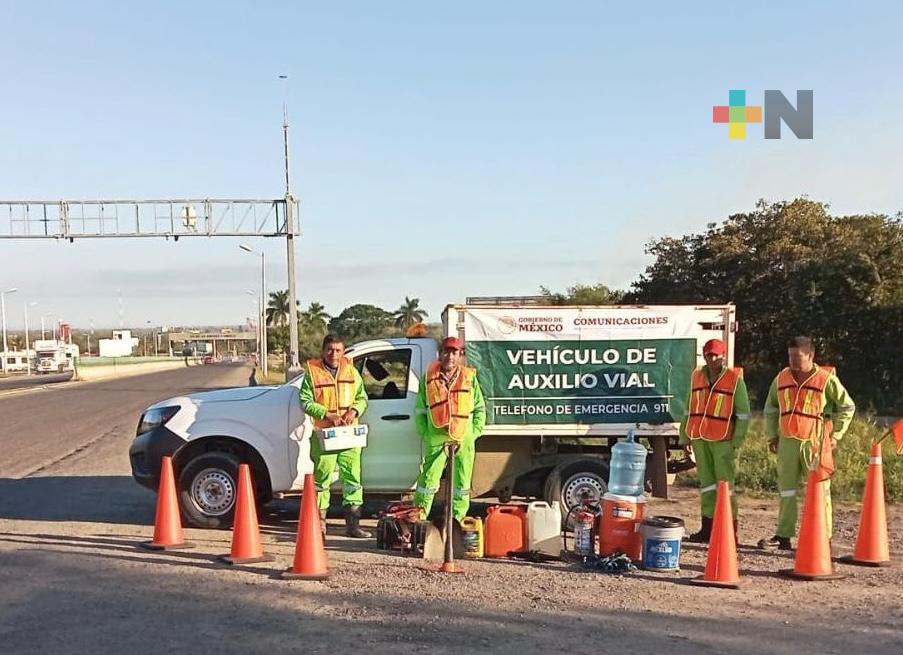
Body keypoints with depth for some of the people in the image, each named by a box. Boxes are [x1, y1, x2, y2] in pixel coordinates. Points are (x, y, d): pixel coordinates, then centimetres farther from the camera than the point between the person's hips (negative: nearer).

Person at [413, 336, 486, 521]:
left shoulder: (470, 377, 5)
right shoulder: (429, 378, 4)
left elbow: (480, 408, 9)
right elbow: (420, 409, 9)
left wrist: (475, 432, 0)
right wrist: (424, 433, 1)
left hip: (464, 439, 1)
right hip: (436, 438, -1)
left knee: (462, 481, 8)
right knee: (428, 478, 0)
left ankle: (458, 519, 18)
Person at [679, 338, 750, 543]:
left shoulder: (735, 379, -3)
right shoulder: (697, 376, 12)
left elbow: (743, 414, -3)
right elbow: (690, 409, 18)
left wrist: (736, 441, -9)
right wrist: (685, 436, 15)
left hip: (723, 440, -5)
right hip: (699, 438, 5)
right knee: (706, 482, 10)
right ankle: (707, 528, 16)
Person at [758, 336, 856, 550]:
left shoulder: (826, 379, -5)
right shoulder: (782, 378, 8)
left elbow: (847, 407, 4)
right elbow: (770, 408, 19)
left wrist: (835, 435, 0)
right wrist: (772, 436, 14)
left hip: (815, 442, -4)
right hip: (788, 442, 5)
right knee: (786, 489, 8)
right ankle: (783, 536, 15)